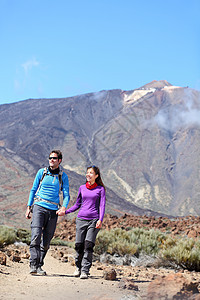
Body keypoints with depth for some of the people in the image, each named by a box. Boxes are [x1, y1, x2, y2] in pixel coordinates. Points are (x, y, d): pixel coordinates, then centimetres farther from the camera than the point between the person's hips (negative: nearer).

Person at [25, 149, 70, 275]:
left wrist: (64, 207, -16)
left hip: (53, 210, 2)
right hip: (39, 207, -1)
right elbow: (33, 189, 13)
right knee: (36, 236, -17)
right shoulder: (42, 172, 7)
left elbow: (66, 194, 4)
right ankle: (33, 265, -20)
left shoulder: (63, 176, 7)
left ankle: (39, 266, 12)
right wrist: (29, 207, 7)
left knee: (46, 241, 3)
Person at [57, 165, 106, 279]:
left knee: (88, 245, -13)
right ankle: (78, 267, 21)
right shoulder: (82, 188, 14)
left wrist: (100, 220, -15)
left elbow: (102, 205, -1)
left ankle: (85, 271, -9)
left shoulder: (100, 189, 6)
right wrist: (65, 212, 14)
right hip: (81, 219, 3)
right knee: (79, 245, -1)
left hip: (94, 220, -3)